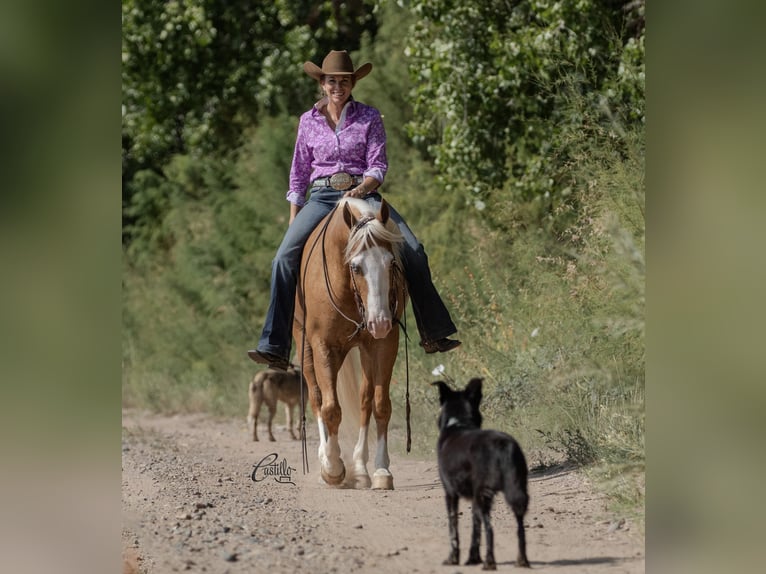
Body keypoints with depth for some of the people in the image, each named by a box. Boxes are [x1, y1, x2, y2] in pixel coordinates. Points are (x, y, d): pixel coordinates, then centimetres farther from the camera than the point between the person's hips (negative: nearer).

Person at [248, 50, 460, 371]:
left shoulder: (369, 118, 4)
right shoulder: (309, 121, 9)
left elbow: (378, 166, -2)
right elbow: (298, 175, 14)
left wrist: (362, 188, -22)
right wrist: (293, 221, 9)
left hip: (363, 194, -1)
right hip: (321, 197, 1)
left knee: (413, 252, -18)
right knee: (285, 258, -21)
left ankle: (434, 335, -6)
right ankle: (274, 348, -20)